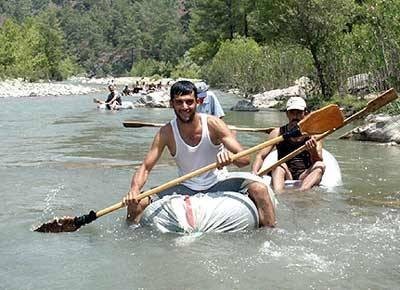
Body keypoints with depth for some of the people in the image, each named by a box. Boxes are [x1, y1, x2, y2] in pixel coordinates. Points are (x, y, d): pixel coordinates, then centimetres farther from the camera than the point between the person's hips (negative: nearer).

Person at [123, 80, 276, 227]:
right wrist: (135, 189, -32)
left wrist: (229, 158, -41)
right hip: (186, 189, 1)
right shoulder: (166, 133, -10)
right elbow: (145, 168, -10)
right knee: (138, 202, -18)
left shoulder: (212, 124, -13)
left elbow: (245, 158, -17)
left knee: (258, 188, -27)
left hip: (218, 185, -1)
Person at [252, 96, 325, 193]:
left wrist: (313, 151, -30)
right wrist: (254, 173, -18)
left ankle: (302, 192, -48)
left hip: (304, 177, 0)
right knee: (280, 166, -29)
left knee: (320, 165, -25)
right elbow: (261, 156, 1)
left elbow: (318, 161, -6)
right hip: (285, 177, 0)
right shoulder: (278, 133, 6)